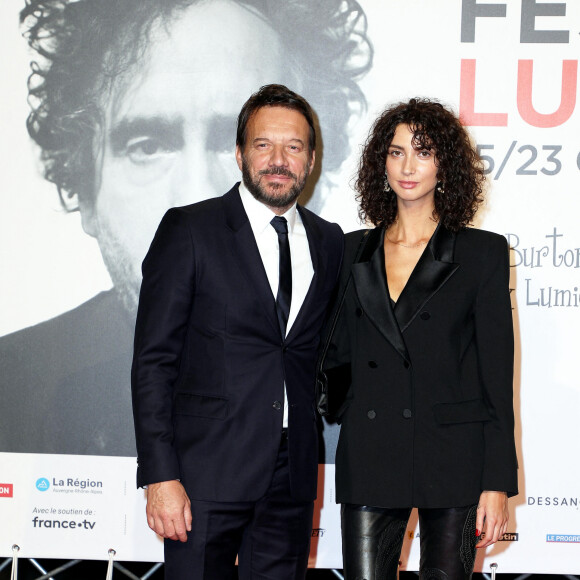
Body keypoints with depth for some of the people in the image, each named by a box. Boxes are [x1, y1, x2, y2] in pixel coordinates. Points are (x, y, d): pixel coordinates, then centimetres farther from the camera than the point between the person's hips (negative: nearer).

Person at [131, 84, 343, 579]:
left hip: (293, 474, 4)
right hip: (207, 471, -4)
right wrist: (161, 475, -13)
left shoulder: (328, 241, 11)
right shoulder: (189, 229, -3)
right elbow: (153, 360, -6)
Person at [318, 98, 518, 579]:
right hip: (368, 461, 3)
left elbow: (497, 374, -2)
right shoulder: (354, 252, 11)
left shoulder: (483, 252, 2)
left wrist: (497, 483, -6)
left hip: (453, 461, -2)